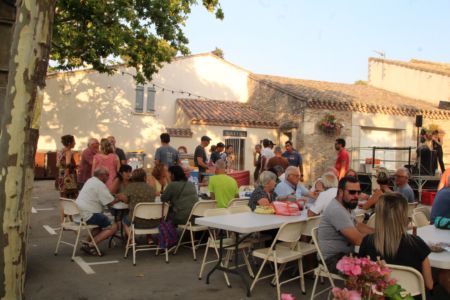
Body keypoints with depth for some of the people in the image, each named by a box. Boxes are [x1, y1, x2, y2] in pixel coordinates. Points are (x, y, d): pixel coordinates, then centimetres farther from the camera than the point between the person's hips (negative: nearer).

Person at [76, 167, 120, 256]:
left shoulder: (90, 180, 17)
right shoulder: (100, 185, -12)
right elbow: (111, 202, -12)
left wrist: (115, 196, 18)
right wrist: (119, 198, 6)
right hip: (87, 215, -10)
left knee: (103, 222, 26)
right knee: (113, 227, -8)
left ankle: (88, 242, 12)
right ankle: (90, 245, -12)